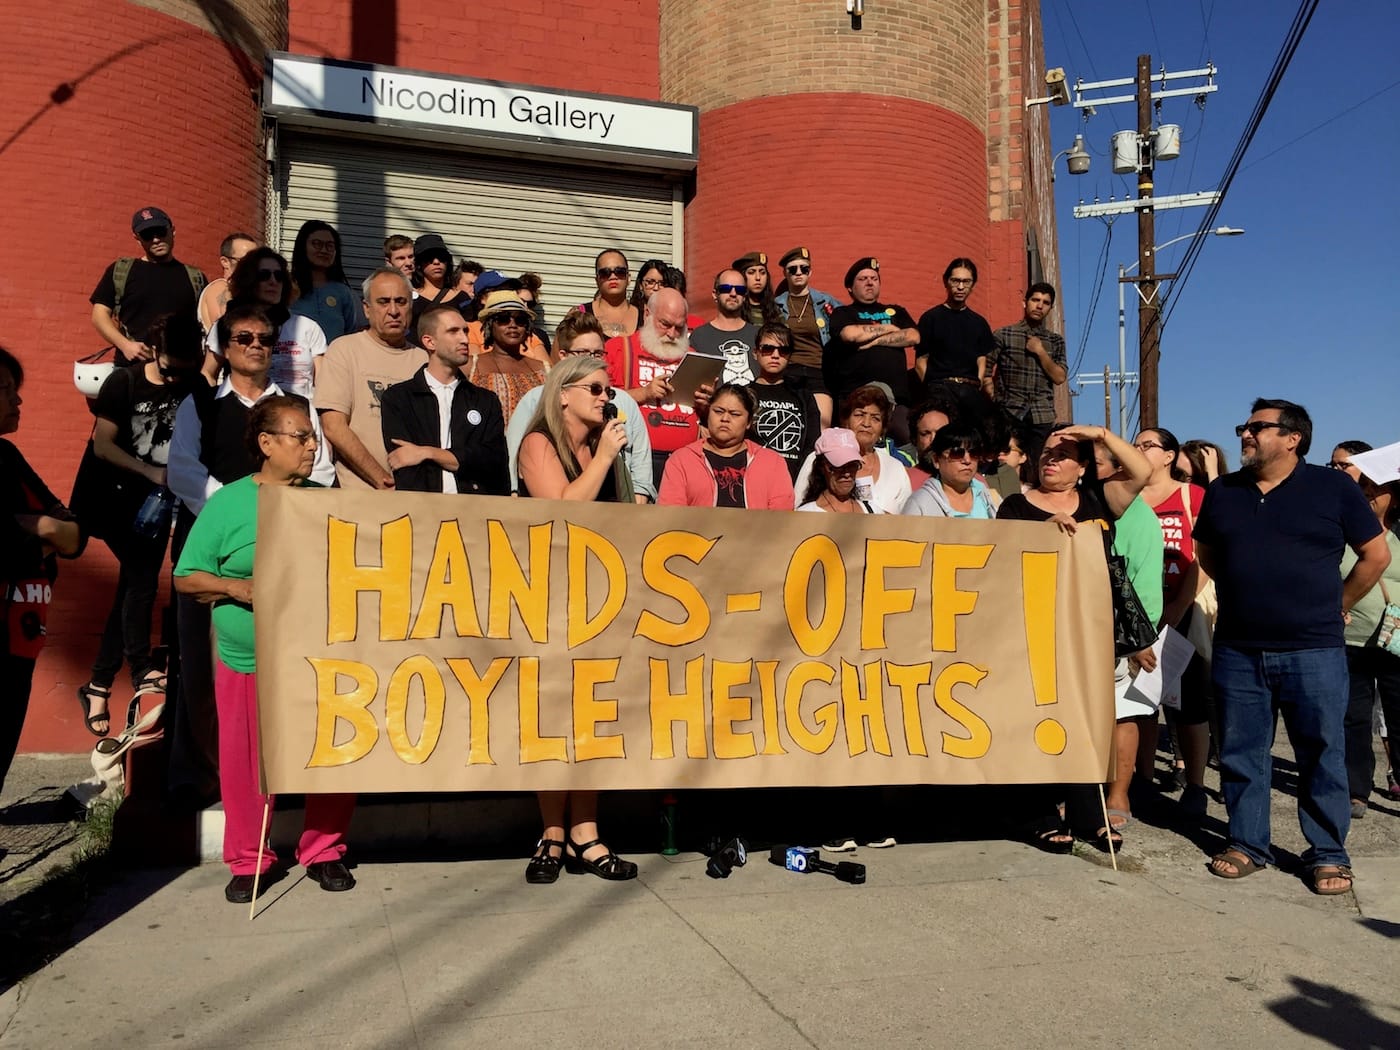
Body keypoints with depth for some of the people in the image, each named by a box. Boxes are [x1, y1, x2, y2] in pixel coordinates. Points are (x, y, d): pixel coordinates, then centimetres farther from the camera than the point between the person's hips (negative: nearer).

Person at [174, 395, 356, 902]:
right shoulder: (226, 504, -2)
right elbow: (185, 578, 0)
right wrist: (238, 587, -16)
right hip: (246, 665, -2)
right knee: (246, 767, 6)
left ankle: (323, 852, 24)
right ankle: (247, 862, 25)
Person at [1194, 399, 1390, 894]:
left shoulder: (1334, 488, -2)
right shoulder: (1222, 492, 7)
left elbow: (1376, 554, 4)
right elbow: (1206, 554, 22)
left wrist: (1337, 606, 6)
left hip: (1313, 651, -3)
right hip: (1237, 651, 3)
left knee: (1322, 755, 4)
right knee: (1241, 754, 9)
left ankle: (1328, 853, 17)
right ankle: (1247, 843, 21)